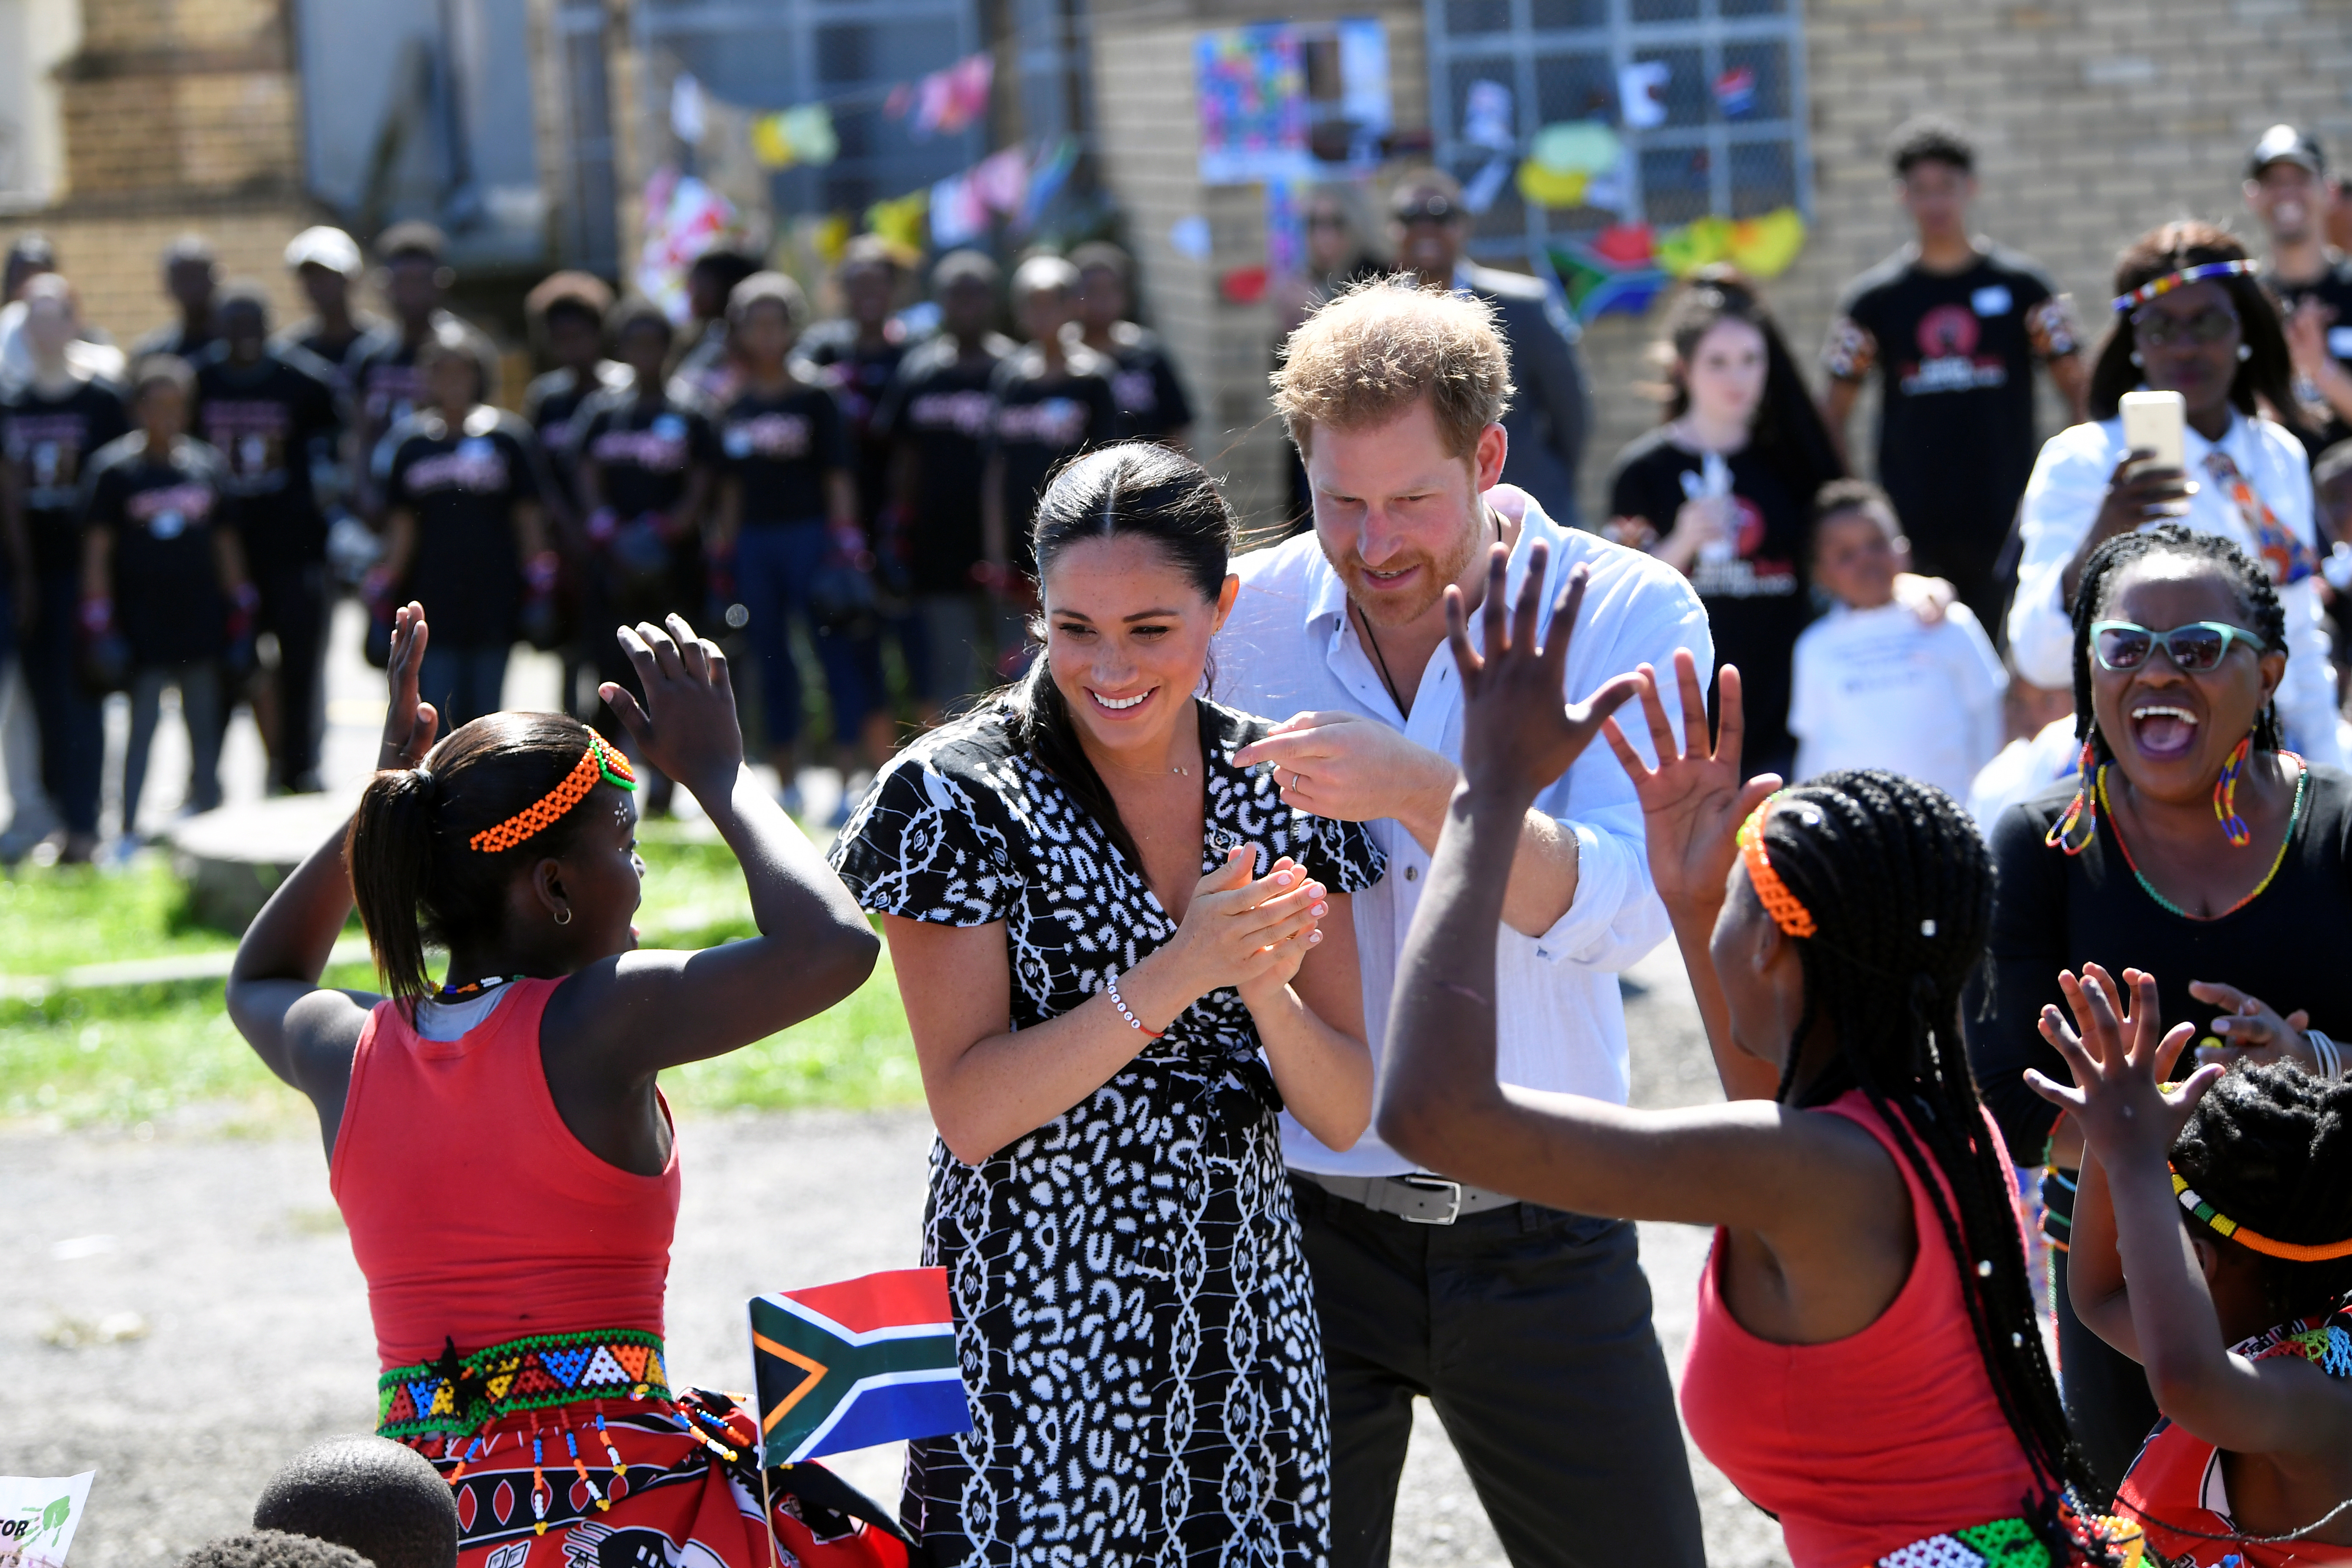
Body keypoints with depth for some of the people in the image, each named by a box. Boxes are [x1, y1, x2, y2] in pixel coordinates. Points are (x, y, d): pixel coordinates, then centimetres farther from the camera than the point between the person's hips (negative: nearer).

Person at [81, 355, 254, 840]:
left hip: (200, 618, 3)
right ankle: (129, 832, 1)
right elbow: (97, 551, -4)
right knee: (142, 724, -2)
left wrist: (240, 617, 10)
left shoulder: (207, 464, 7)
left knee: (204, 726, 9)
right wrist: (101, 628, -9)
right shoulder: (114, 468, -3)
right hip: (142, 624, -3)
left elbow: (226, 544, 13)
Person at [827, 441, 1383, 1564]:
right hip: (1035, 1335, -4)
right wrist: (1178, 974, -24)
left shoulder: (1276, 789, 2)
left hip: (1246, 1336, 4)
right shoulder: (960, 798, -10)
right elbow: (972, 1114, -16)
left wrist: (1266, 989, -20)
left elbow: (1346, 1114, 1)